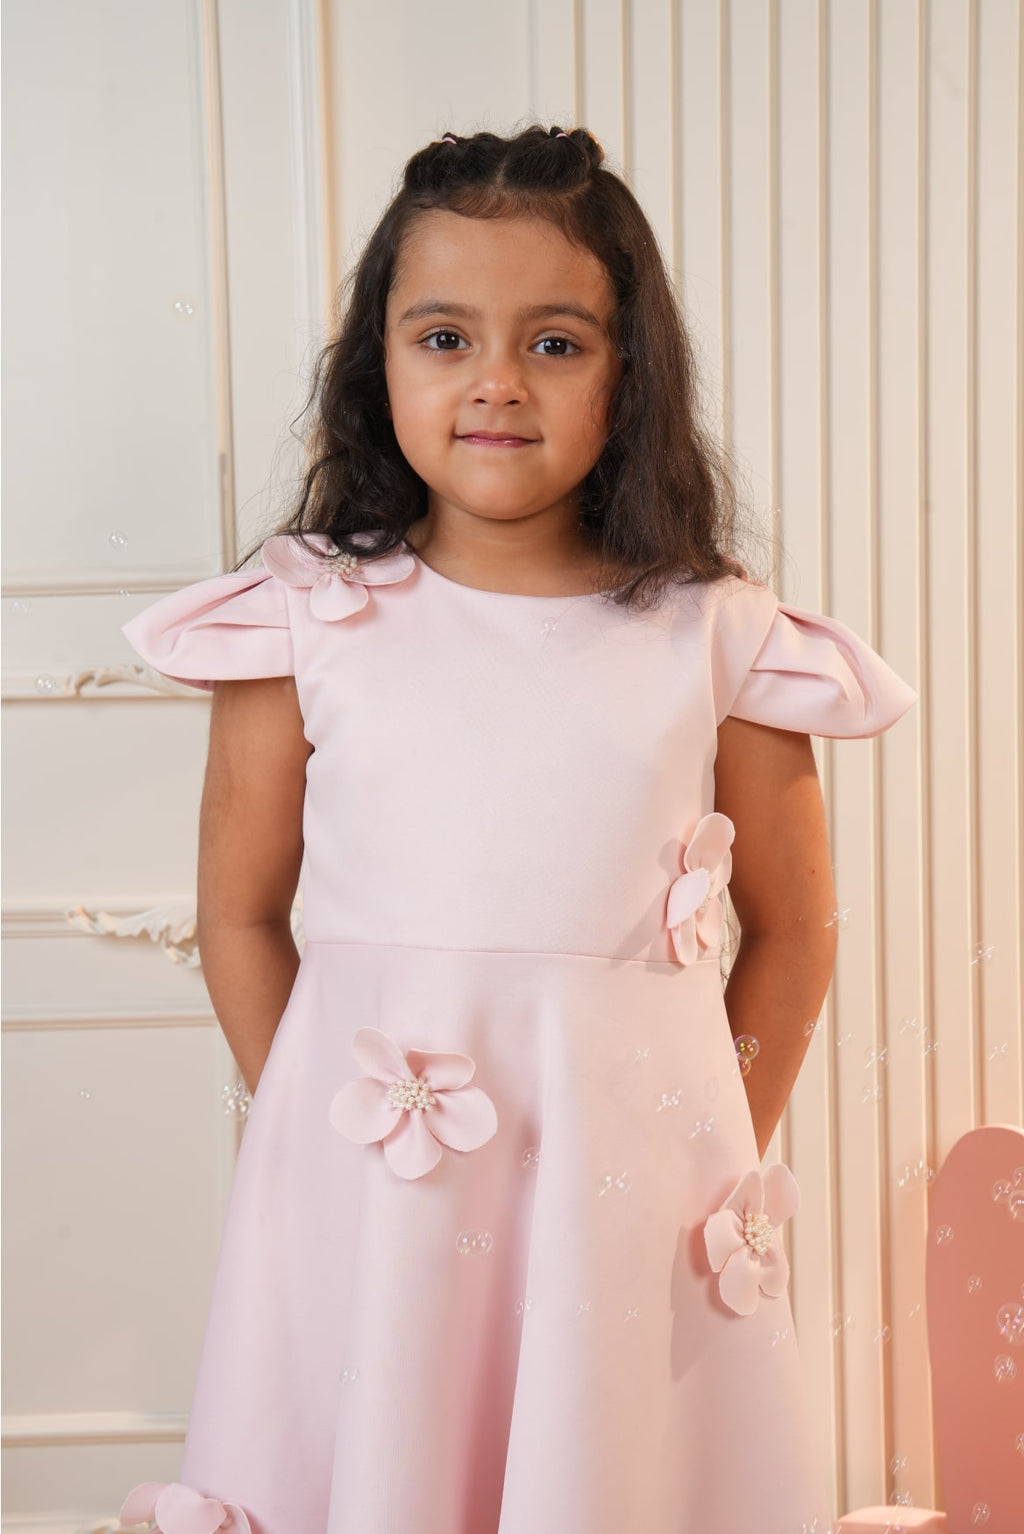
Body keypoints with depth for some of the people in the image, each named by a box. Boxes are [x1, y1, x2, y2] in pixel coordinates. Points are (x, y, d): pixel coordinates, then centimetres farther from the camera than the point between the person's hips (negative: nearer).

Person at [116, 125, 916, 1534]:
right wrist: (318, 1139, 0)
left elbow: (794, 930, 5)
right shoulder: (308, 624, -2)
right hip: (369, 1191, 0)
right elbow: (240, 915, 4)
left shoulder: (715, 638, -2)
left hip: (632, 1192, 0)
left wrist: (717, 1163, 2)